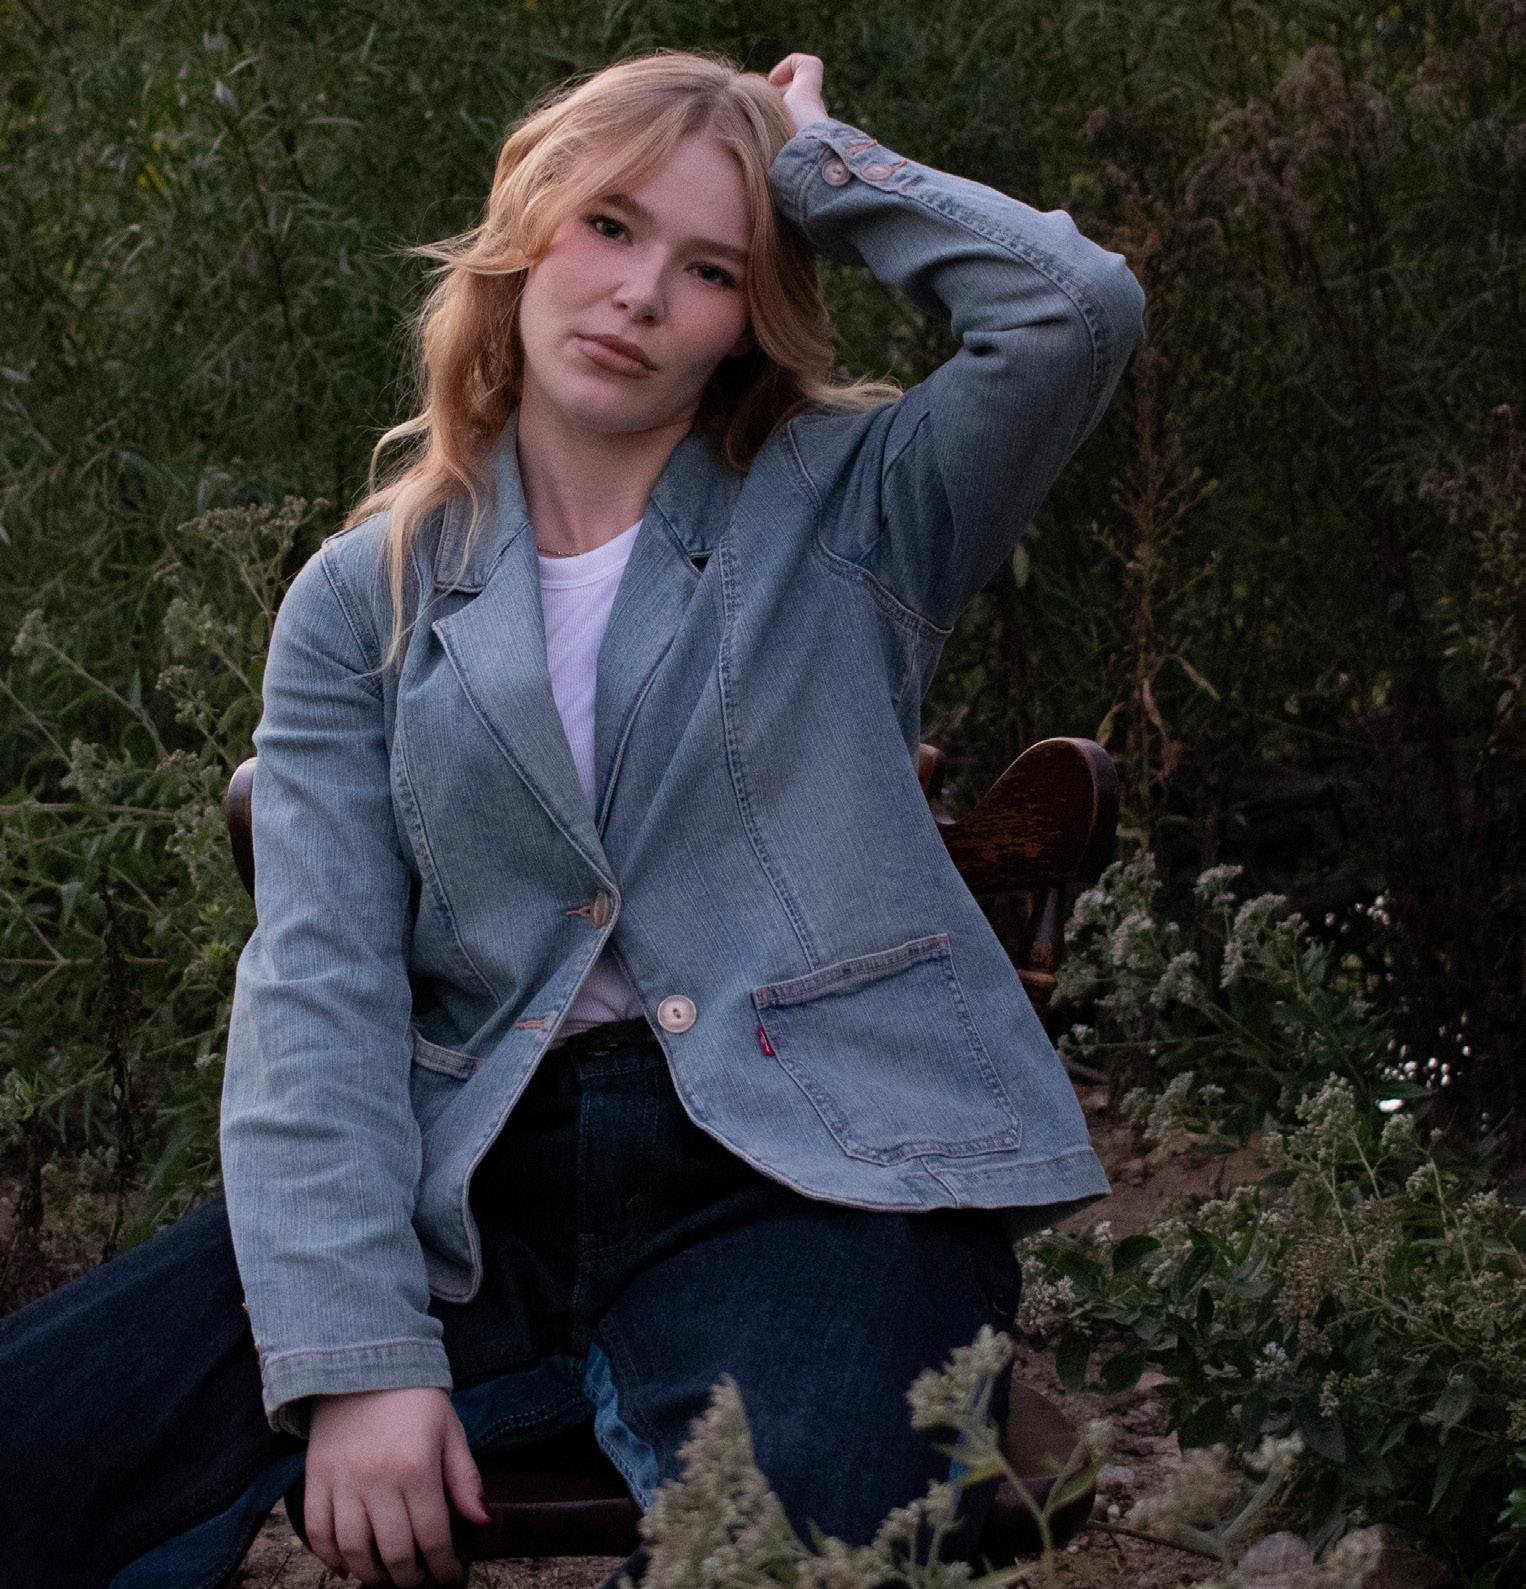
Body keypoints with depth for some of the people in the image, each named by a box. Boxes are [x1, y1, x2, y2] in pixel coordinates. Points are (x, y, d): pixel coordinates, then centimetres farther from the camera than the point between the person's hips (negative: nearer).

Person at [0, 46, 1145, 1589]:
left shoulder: (842, 510, 11)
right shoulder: (365, 595, 13)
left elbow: (1079, 306, -8)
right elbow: (318, 985, 1)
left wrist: (820, 160, 7)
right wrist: (355, 1348, -12)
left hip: (801, 1168, -2)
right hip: (469, 1186, 3)